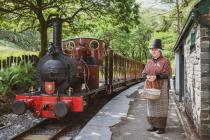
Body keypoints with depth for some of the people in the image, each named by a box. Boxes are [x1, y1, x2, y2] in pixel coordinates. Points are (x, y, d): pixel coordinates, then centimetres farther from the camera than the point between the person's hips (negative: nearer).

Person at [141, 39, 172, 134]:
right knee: (152, 106, 8)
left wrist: (156, 76, -25)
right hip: (151, 88, 6)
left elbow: (167, 74, -13)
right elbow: (144, 73, 12)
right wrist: (147, 76, -12)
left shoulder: (165, 61, -4)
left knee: (161, 106, -3)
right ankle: (154, 125, 17)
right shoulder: (149, 63, 14)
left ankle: (161, 127, 4)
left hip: (161, 87, -6)